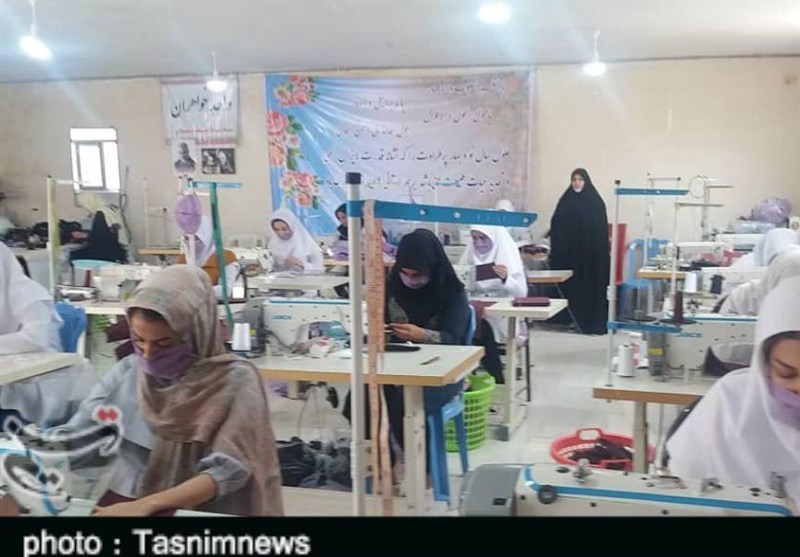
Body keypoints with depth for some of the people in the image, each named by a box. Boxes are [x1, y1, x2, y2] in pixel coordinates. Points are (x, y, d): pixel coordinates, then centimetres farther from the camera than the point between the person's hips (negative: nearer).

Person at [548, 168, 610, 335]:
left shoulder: (596, 202, -1)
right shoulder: (565, 202, 7)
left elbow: (602, 230, -2)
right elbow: (556, 227, 6)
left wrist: (602, 254, -9)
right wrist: (556, 250, -2)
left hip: (590, 252, -3)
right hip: (568, 252, 3)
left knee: (590, 284, -1)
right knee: (570, 285, 3)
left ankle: (591, 323, 6)